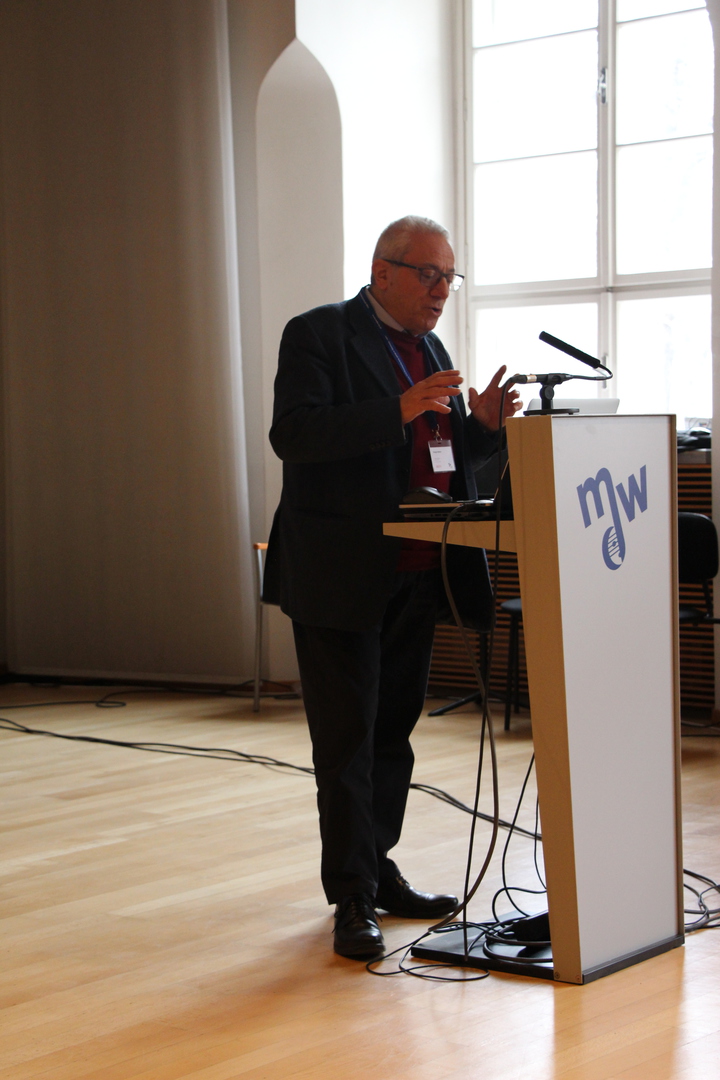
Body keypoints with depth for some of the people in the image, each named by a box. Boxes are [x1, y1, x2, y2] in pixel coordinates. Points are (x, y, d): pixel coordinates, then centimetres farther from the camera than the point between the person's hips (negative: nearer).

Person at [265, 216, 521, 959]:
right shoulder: (319, 335, -7)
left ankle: (378, 870, 24)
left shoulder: (429, 348, 16)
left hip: (414, 575, 8)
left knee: (393, 730, 13)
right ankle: (352, 897, 3)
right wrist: (399, 411, -28)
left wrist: (481, 424, -2)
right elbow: (293, 433, -20)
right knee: (347, 739, -3)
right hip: (341, 576, -7)